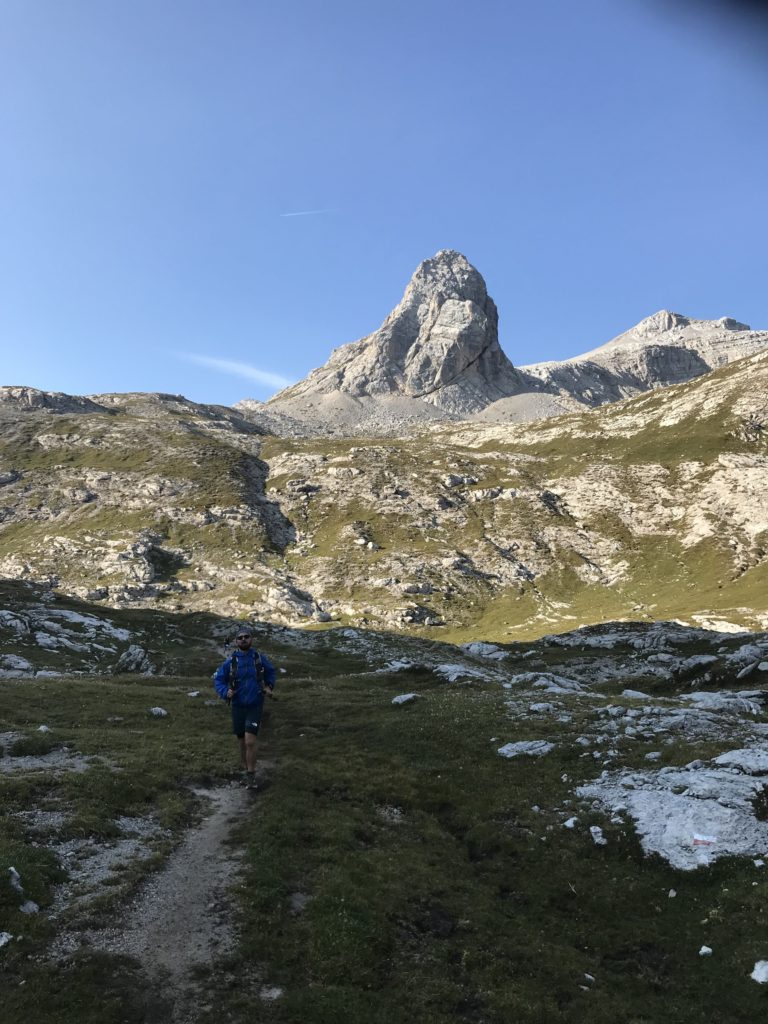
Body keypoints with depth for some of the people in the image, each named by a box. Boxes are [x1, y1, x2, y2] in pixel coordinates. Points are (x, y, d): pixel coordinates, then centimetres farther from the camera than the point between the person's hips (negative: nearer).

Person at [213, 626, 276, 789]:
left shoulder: (260, 658, -6)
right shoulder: (230, 661, -7)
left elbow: (271, 672, 15)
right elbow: (218, 679, 1)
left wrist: (269, 686, 0)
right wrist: (225, 692, -18)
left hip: (255, 707, -2)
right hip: (238, 707, 2)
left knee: (250, 742, -15)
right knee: (242, 743, 14)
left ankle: (251, 776, -2)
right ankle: (246, 771, 36)